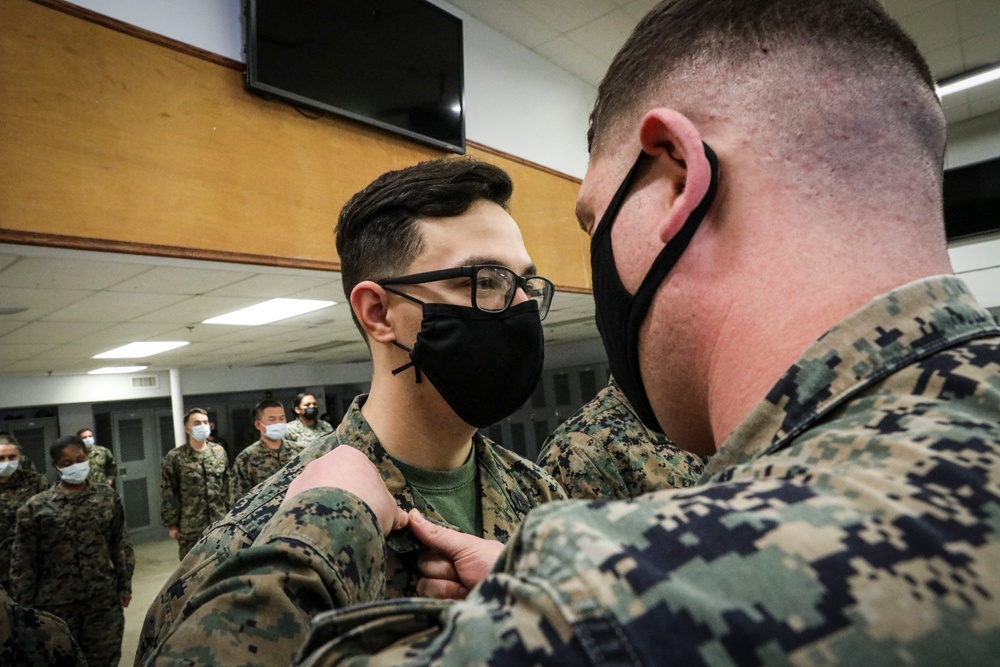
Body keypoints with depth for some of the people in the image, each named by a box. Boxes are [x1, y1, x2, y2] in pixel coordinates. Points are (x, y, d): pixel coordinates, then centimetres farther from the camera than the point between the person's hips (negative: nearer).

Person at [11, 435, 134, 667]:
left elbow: (121, 545, 4)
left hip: (104, 599, 1)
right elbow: (23, 561, -2)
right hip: (56, 604, -1)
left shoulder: (108, 498, 0)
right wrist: (25, 605, -2)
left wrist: (124, 585, 3)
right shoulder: (36, 507, -6)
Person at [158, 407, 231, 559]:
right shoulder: (174, 457, -5)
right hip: (190, 527, -3)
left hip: (220, 524, 3)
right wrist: (171, 524, -4)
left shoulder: (219, 452, 7)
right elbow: (168, 493, -3)